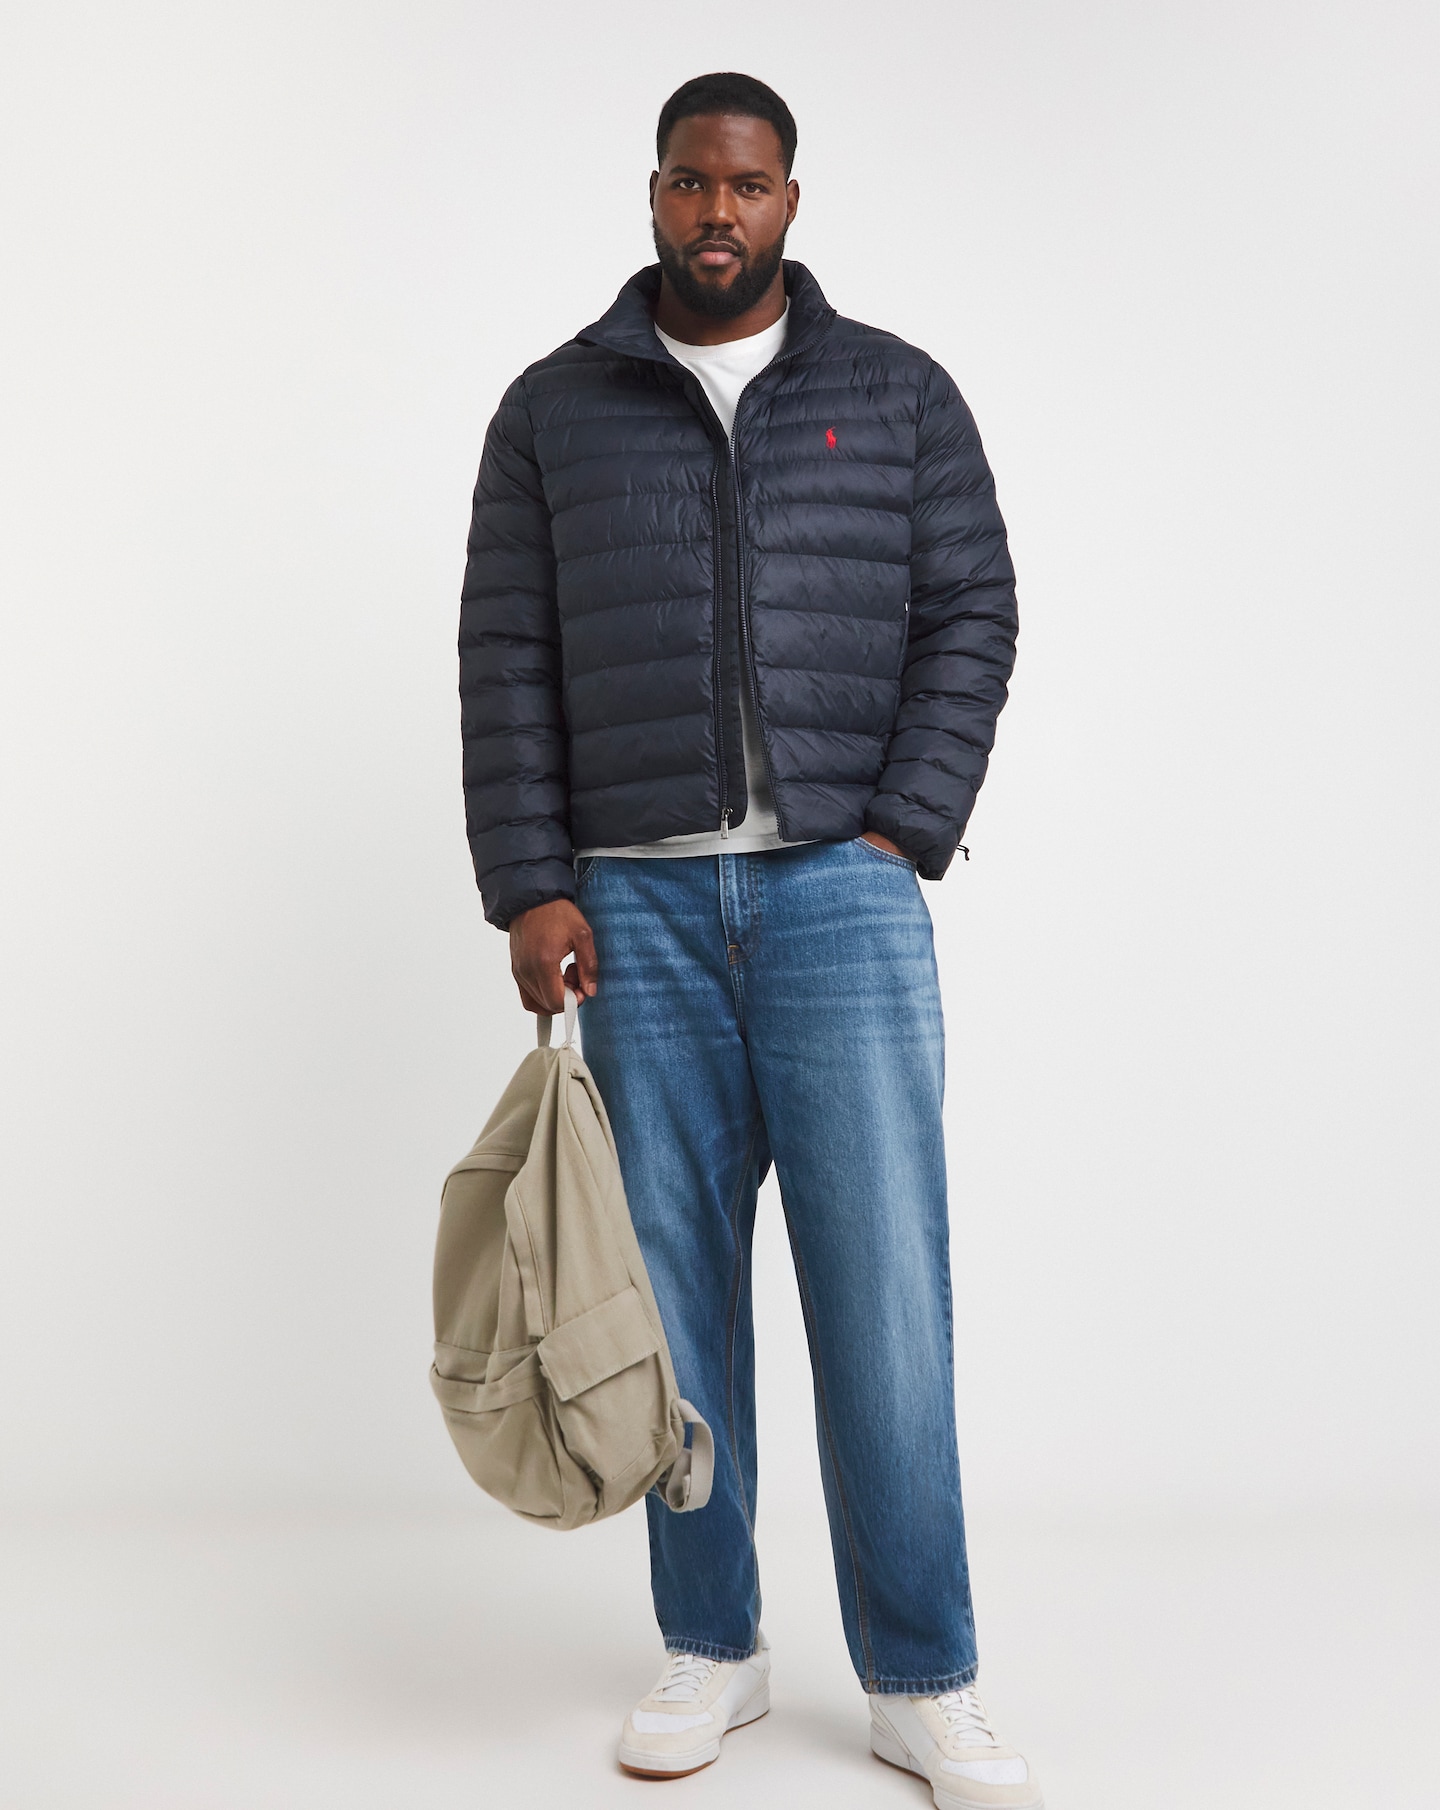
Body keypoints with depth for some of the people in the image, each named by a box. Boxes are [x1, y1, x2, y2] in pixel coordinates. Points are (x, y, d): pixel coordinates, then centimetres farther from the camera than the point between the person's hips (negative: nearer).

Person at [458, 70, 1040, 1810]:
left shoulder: (899, 394, 9)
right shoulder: (554, 409, 10)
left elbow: (970, 614, 5)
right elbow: (506, 659, 6)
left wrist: (904, 837, -6)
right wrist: (527, 888, -3)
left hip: (841, 887, -1)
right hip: (637, 902, 1)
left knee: (880, 1277, -4)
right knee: (676, 1278, 5)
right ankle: (711, 1648, 20)